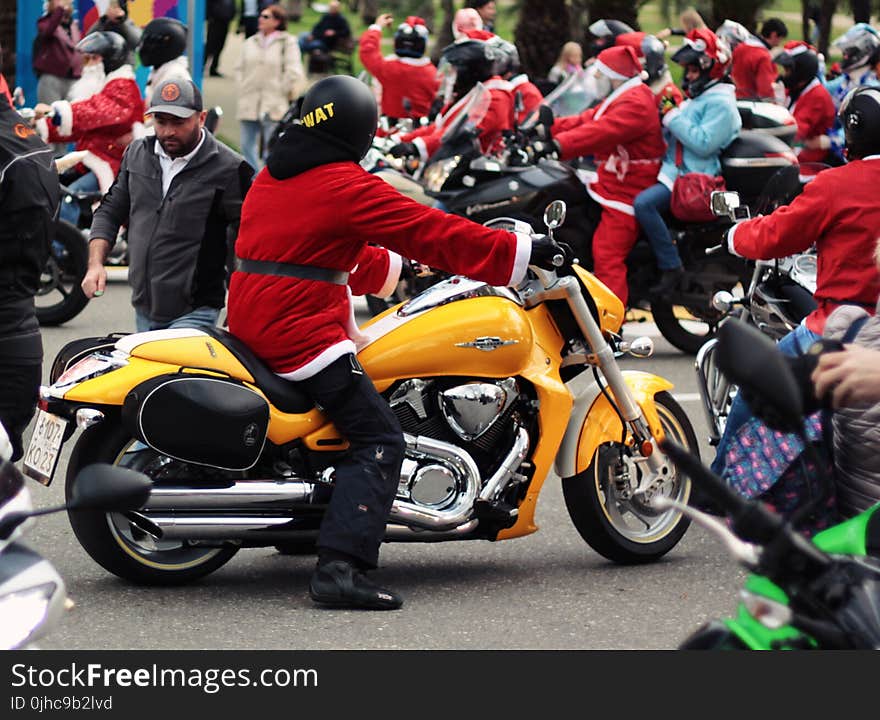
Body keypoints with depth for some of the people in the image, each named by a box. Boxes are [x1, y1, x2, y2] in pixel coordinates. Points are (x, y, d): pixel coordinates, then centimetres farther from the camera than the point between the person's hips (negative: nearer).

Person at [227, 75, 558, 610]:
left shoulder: (274, 178, 15)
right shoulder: (348, 186, -12)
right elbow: (431, 232, -11)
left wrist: (393, 267, 38)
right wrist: (520, 253, -5)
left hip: (249, 321, 9)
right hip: (302, 335, -9)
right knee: (379, 441, -12)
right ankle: (340, 567, -27)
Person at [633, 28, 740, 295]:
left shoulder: (721, 103, -11)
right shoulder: (696, 99, 21)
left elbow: (703, 143, -24)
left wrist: (673, 116, -20)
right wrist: (666, 115, 9)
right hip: (674, 170, 11)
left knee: (644, 203, -31)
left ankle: (671, 268, -27)